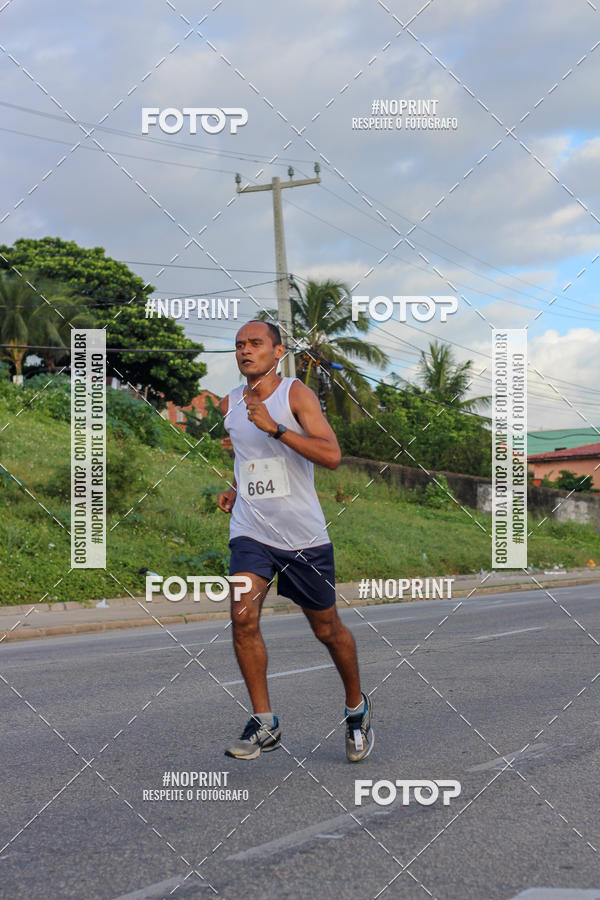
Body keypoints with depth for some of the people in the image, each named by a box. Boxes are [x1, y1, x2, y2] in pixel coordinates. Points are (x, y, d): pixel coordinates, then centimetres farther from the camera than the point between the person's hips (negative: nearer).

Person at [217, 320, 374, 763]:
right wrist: (238, 489, 12)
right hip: (251, 531, 3)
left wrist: (275, 427, -28)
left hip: (303, 534, -3)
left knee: (327, 628, 9)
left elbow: (331, 455, -21)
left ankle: (358, 708, 33)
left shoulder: (297, 394, -9)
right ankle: (265, 723, -7)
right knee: (243, 618, -18)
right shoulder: (230, 404, 8)